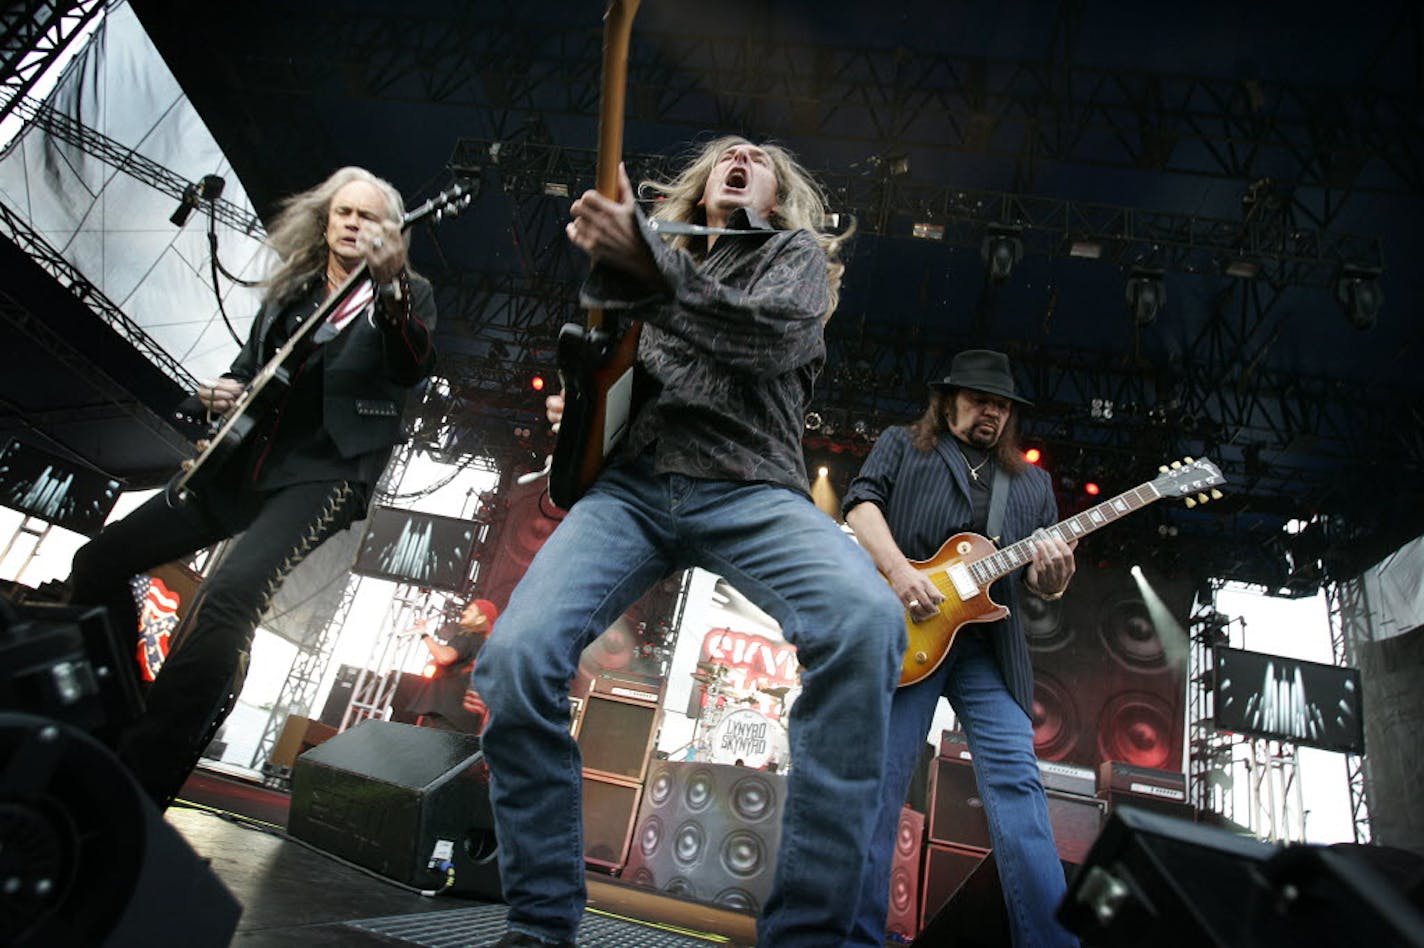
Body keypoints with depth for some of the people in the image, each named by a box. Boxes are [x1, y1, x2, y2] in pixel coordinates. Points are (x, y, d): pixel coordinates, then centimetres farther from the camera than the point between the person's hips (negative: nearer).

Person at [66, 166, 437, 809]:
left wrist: (390, 287, -36)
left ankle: (142, 785, -23)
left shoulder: (408, 295, 3)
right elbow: (249, 368, 27)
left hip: (323, 473, -7)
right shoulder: (288, 291, 20)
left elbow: (412, 368, -19)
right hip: (243, 466, 8)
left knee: (231, 591, -31)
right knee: (98, 561, 4)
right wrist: (220, 393, 4)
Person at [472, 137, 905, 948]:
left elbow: (773, 335, -8)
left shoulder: (796, 253, 16)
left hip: (751, 490, -2)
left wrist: (644, 267, -20)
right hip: (632, 484, 3)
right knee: (517, 656, -23)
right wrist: (575, 406, 7)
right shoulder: (646, 250, 28)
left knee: (868, 621, -33)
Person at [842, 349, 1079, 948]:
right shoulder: (902, 445, 16)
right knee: (879, 782, -3)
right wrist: (899, 570, -17)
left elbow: (1040, 587, 19)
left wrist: (1052, 577, -6)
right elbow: (861, 503, -1)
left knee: (1018, 783, -7)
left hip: (990, 649, 3)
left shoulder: (1032, 483, 24)